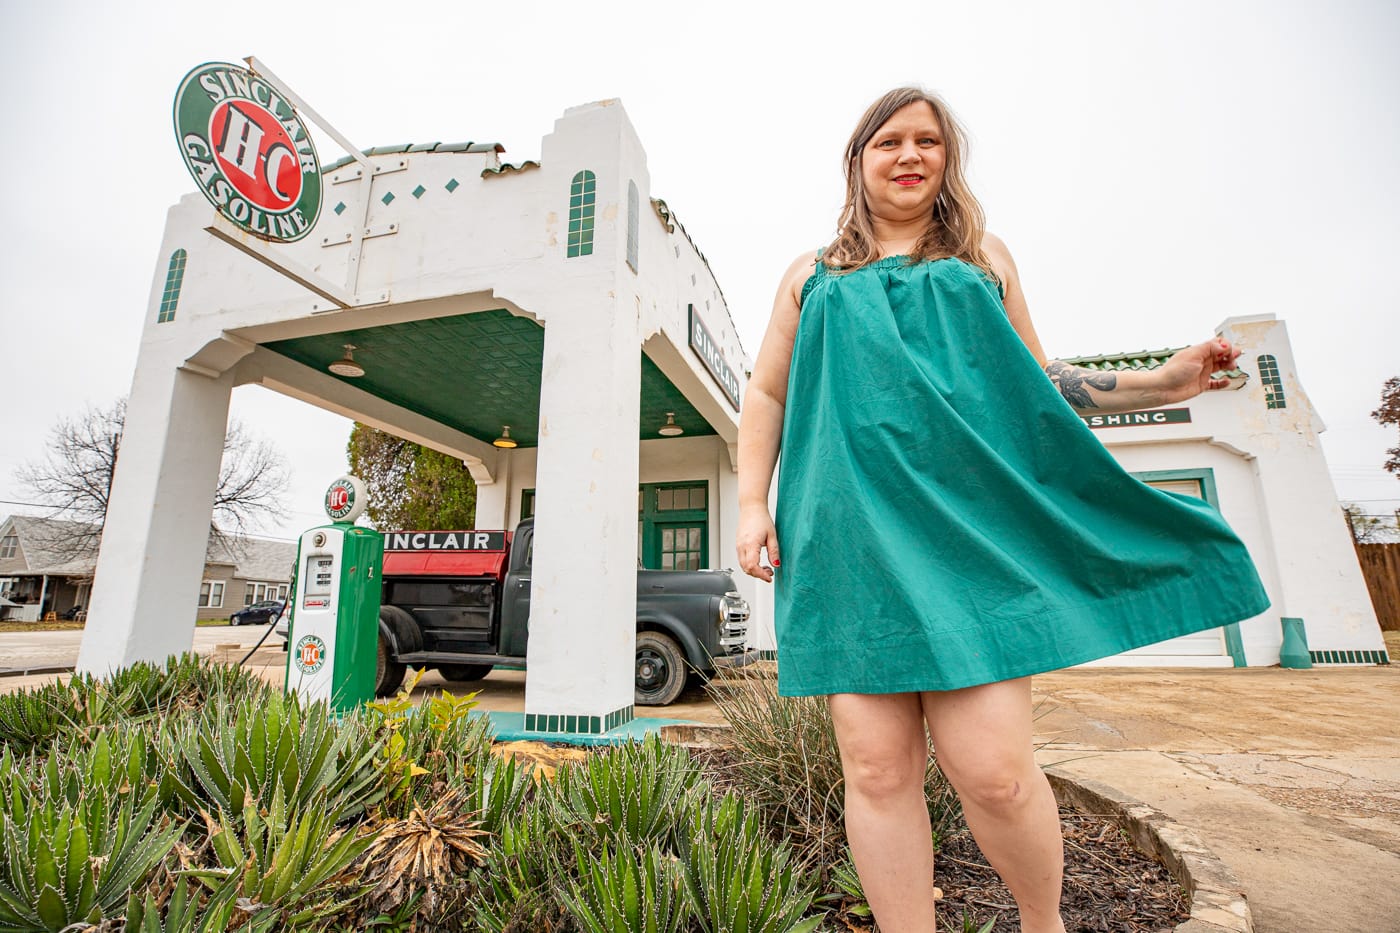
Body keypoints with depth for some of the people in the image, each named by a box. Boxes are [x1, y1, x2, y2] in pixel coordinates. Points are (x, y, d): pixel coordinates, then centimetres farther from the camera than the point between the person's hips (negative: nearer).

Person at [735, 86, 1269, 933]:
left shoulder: (983, 257, 22)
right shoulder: (813, 276, 20)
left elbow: (1035, 381, 24)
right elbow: (767, 395, 16)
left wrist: (1159, 385, 11)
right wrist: (753, 506, 5)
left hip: (967, 519, 0)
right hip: (852, 529, 1)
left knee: (990, 765, -7)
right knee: (877, 766, -2)